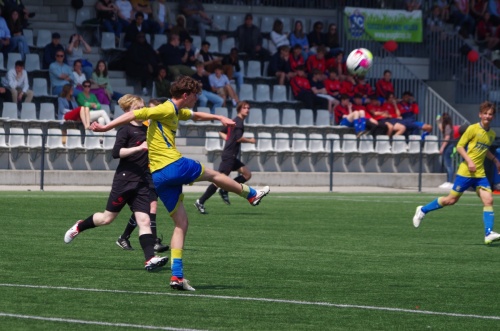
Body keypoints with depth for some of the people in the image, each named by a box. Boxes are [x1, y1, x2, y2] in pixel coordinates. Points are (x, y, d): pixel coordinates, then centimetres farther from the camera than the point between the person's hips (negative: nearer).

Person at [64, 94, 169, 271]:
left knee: (144, 220, -8)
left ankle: (150, 259, -20)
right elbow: (116, 152, -21)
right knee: (107, 218, 5)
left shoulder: (147, 129, 13)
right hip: (124, 180, -5)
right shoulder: (126, 130, -7)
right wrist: (139, 148, -27)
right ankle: (79, 227, 31)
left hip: (142, 183, 5)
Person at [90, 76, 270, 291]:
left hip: (158, 176, 10)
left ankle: (177, 276, 1)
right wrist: (106, 128, -23)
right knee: (214, 175, 17)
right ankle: (252, 195, 41)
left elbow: (195, 116, 43)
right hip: (174, 166, -10)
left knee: (181, 223, 10)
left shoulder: (177, 112, 20)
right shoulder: (167, 109, -10)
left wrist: (218, 117, 48)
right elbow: (136, 114, -18)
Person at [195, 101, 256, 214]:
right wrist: (250, 140, -6)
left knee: (247, 174, 8)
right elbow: (239, 138, -22)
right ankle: (201, 202, -11)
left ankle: (224, 191, 3)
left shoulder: (234, 121, 19)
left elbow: (221, 132, 28)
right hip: (229, 155, -10)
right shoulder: (239, 122, -11)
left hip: (232, 157, 10)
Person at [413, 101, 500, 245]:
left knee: (488, 200, -12)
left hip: (480, 174, 5)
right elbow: (459, 146, -8)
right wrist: (469, 161, -18)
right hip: (465, 172, -5)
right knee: (452, 199, 2)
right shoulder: (473, 129, -9)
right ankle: (423, 210, 22)